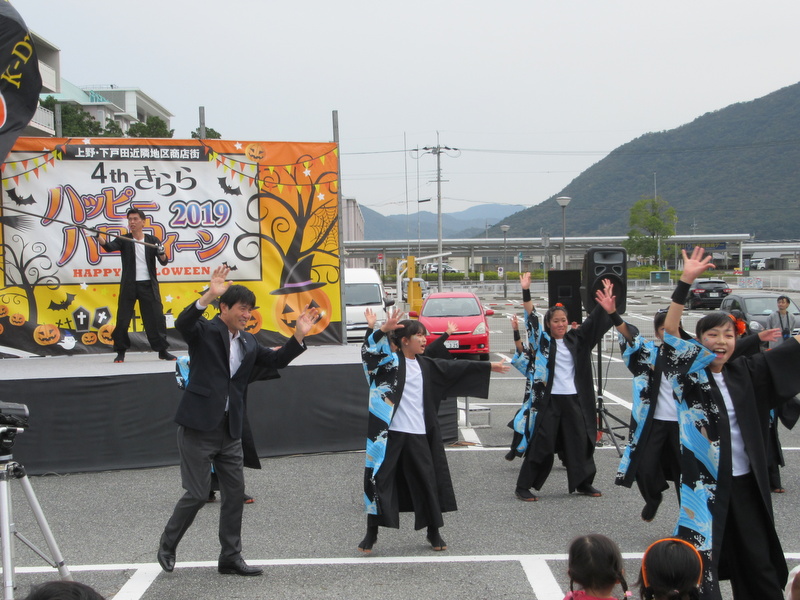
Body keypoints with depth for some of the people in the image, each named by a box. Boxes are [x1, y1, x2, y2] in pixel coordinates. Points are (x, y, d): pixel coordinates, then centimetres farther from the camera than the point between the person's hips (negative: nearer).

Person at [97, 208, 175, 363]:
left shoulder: (153, 241, 6)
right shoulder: (124, 240, 4)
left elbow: (163, 262, 1)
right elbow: (109, 247, -16)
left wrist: (162, 254, -22)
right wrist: (99, 238, -36)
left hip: (149, 285, 1)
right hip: (129, 286, 0)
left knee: (157, 318, 0)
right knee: (122, 319, -1)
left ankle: (162, 351, 11)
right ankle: (121, 352, 13)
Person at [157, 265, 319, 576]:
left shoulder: (248, 343, 12)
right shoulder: (205, 331, -6)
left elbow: (277, 360, 15)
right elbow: (182, 323, -26)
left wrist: (298, 336, 1)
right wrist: (209, 295, -41)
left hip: (229, 429, 7)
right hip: (198, 427, -7)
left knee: (235, 492, 9)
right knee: (197, 493, -3)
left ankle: (230, 557, 20)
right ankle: (167, 545, 21)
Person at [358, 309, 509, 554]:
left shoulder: (426, 365, 12)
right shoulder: (390, 361, -4)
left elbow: (456, 367, 19)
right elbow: (369, 350, -21)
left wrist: (489, 366, 22)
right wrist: (384, 329, -37)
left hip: (418, 435, 5)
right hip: (389, 434, -5)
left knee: (427, 482, 8)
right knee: (379, 480, -1)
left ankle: (434, 532, 23)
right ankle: (371, 534, 11)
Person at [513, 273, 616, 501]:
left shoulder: (576, 339, 9)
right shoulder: (542, 341, -1)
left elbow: (595, 321, 6)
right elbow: (531, 318, -11)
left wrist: (607, 302, -8)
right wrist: (526, 291, -21)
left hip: (574, 400, 4)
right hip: (548, 400, -4)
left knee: (580, 441, 10)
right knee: (541, 444, -4)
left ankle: (584, 483, 25)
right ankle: (523, 487, 4)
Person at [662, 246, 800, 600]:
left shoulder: (745, 372, 4)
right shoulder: (691, 375, -6)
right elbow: (669, 333, -20)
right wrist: (685, 281, -29)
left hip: (746, 481, 4)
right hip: (704, 481, -4)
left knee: (757, 561, 14)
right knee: (700, 561, -2)